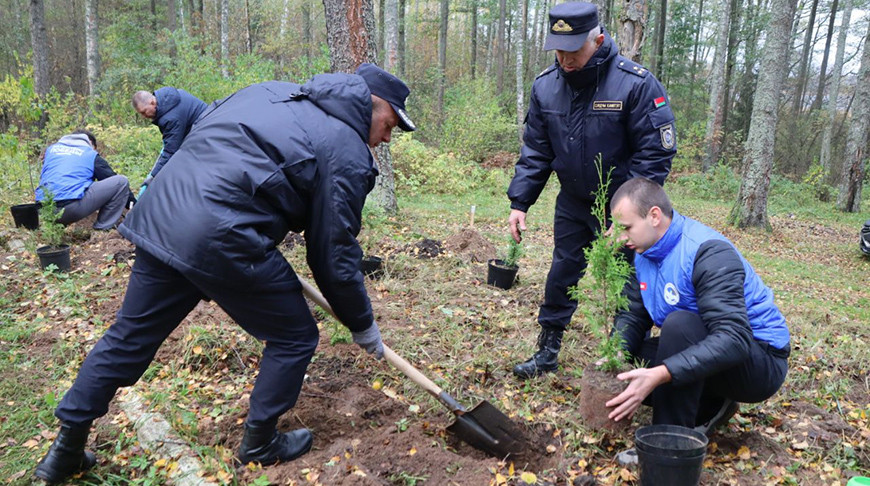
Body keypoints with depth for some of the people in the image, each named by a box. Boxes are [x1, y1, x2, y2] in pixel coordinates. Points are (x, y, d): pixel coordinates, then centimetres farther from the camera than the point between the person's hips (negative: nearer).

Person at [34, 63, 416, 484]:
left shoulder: (272, 90, 20)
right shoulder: (348, 151, -2)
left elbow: (201, 126, 25)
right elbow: (335, 256, -1)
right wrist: (364, 326, 12)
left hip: (160, 213, 8)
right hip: (222, 239, -8)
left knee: (130, 335, 22)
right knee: (295, 339, 12)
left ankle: (66, 450, 37)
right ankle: (259, 445, 29)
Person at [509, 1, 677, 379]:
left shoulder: (635, 84, -21)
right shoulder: (545, 86, -5)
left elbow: (656, 151, -17)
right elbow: (535, 151, 2)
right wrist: (519, 202, -3)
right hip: (573, 204, 5)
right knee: (561, 276, 11)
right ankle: (547, 353, 27)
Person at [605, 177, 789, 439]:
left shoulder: (710, 253, -27)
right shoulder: (645, 252, -1)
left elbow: (733, 340, -36)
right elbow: (632, 316, -1)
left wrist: (657, 376, -46)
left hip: (762, 363, -8)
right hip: (702, 350, 8)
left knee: (680, 323, -34)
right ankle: (709, 407, 7)